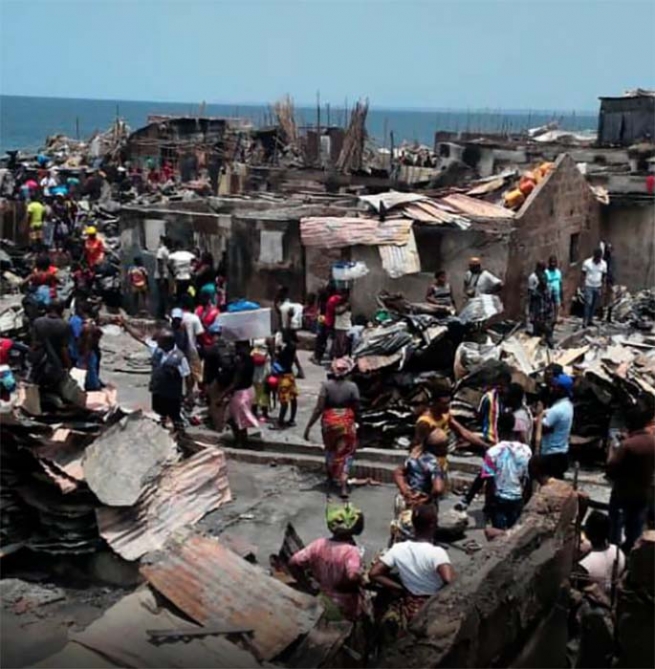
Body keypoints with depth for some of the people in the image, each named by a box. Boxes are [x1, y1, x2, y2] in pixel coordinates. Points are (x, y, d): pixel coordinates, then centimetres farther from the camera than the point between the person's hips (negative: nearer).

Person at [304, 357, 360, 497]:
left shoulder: (326, 385, -11)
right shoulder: (352, 386, -9)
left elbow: (319, 408, -14)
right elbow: (356, 408, -4)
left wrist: (309, 426, -8)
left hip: (329, 422, 1)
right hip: (346, 423, -1)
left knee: (330, 449, 24)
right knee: (346, 453, 8)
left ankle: (331, 477, 40)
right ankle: (343, 485, -3)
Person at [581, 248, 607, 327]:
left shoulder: (604, 264, -1)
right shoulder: (587, 263, -10)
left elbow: (604, 276, 7)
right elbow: (583, 275, -3)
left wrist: (602, 287, 5)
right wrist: (584, 285, -10)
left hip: (598, 287, 4)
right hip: (589, 286, -4)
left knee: (595, 305, 6)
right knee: (588, 304, -10)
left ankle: (590, 320, 15)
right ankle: (585, 321, -7)